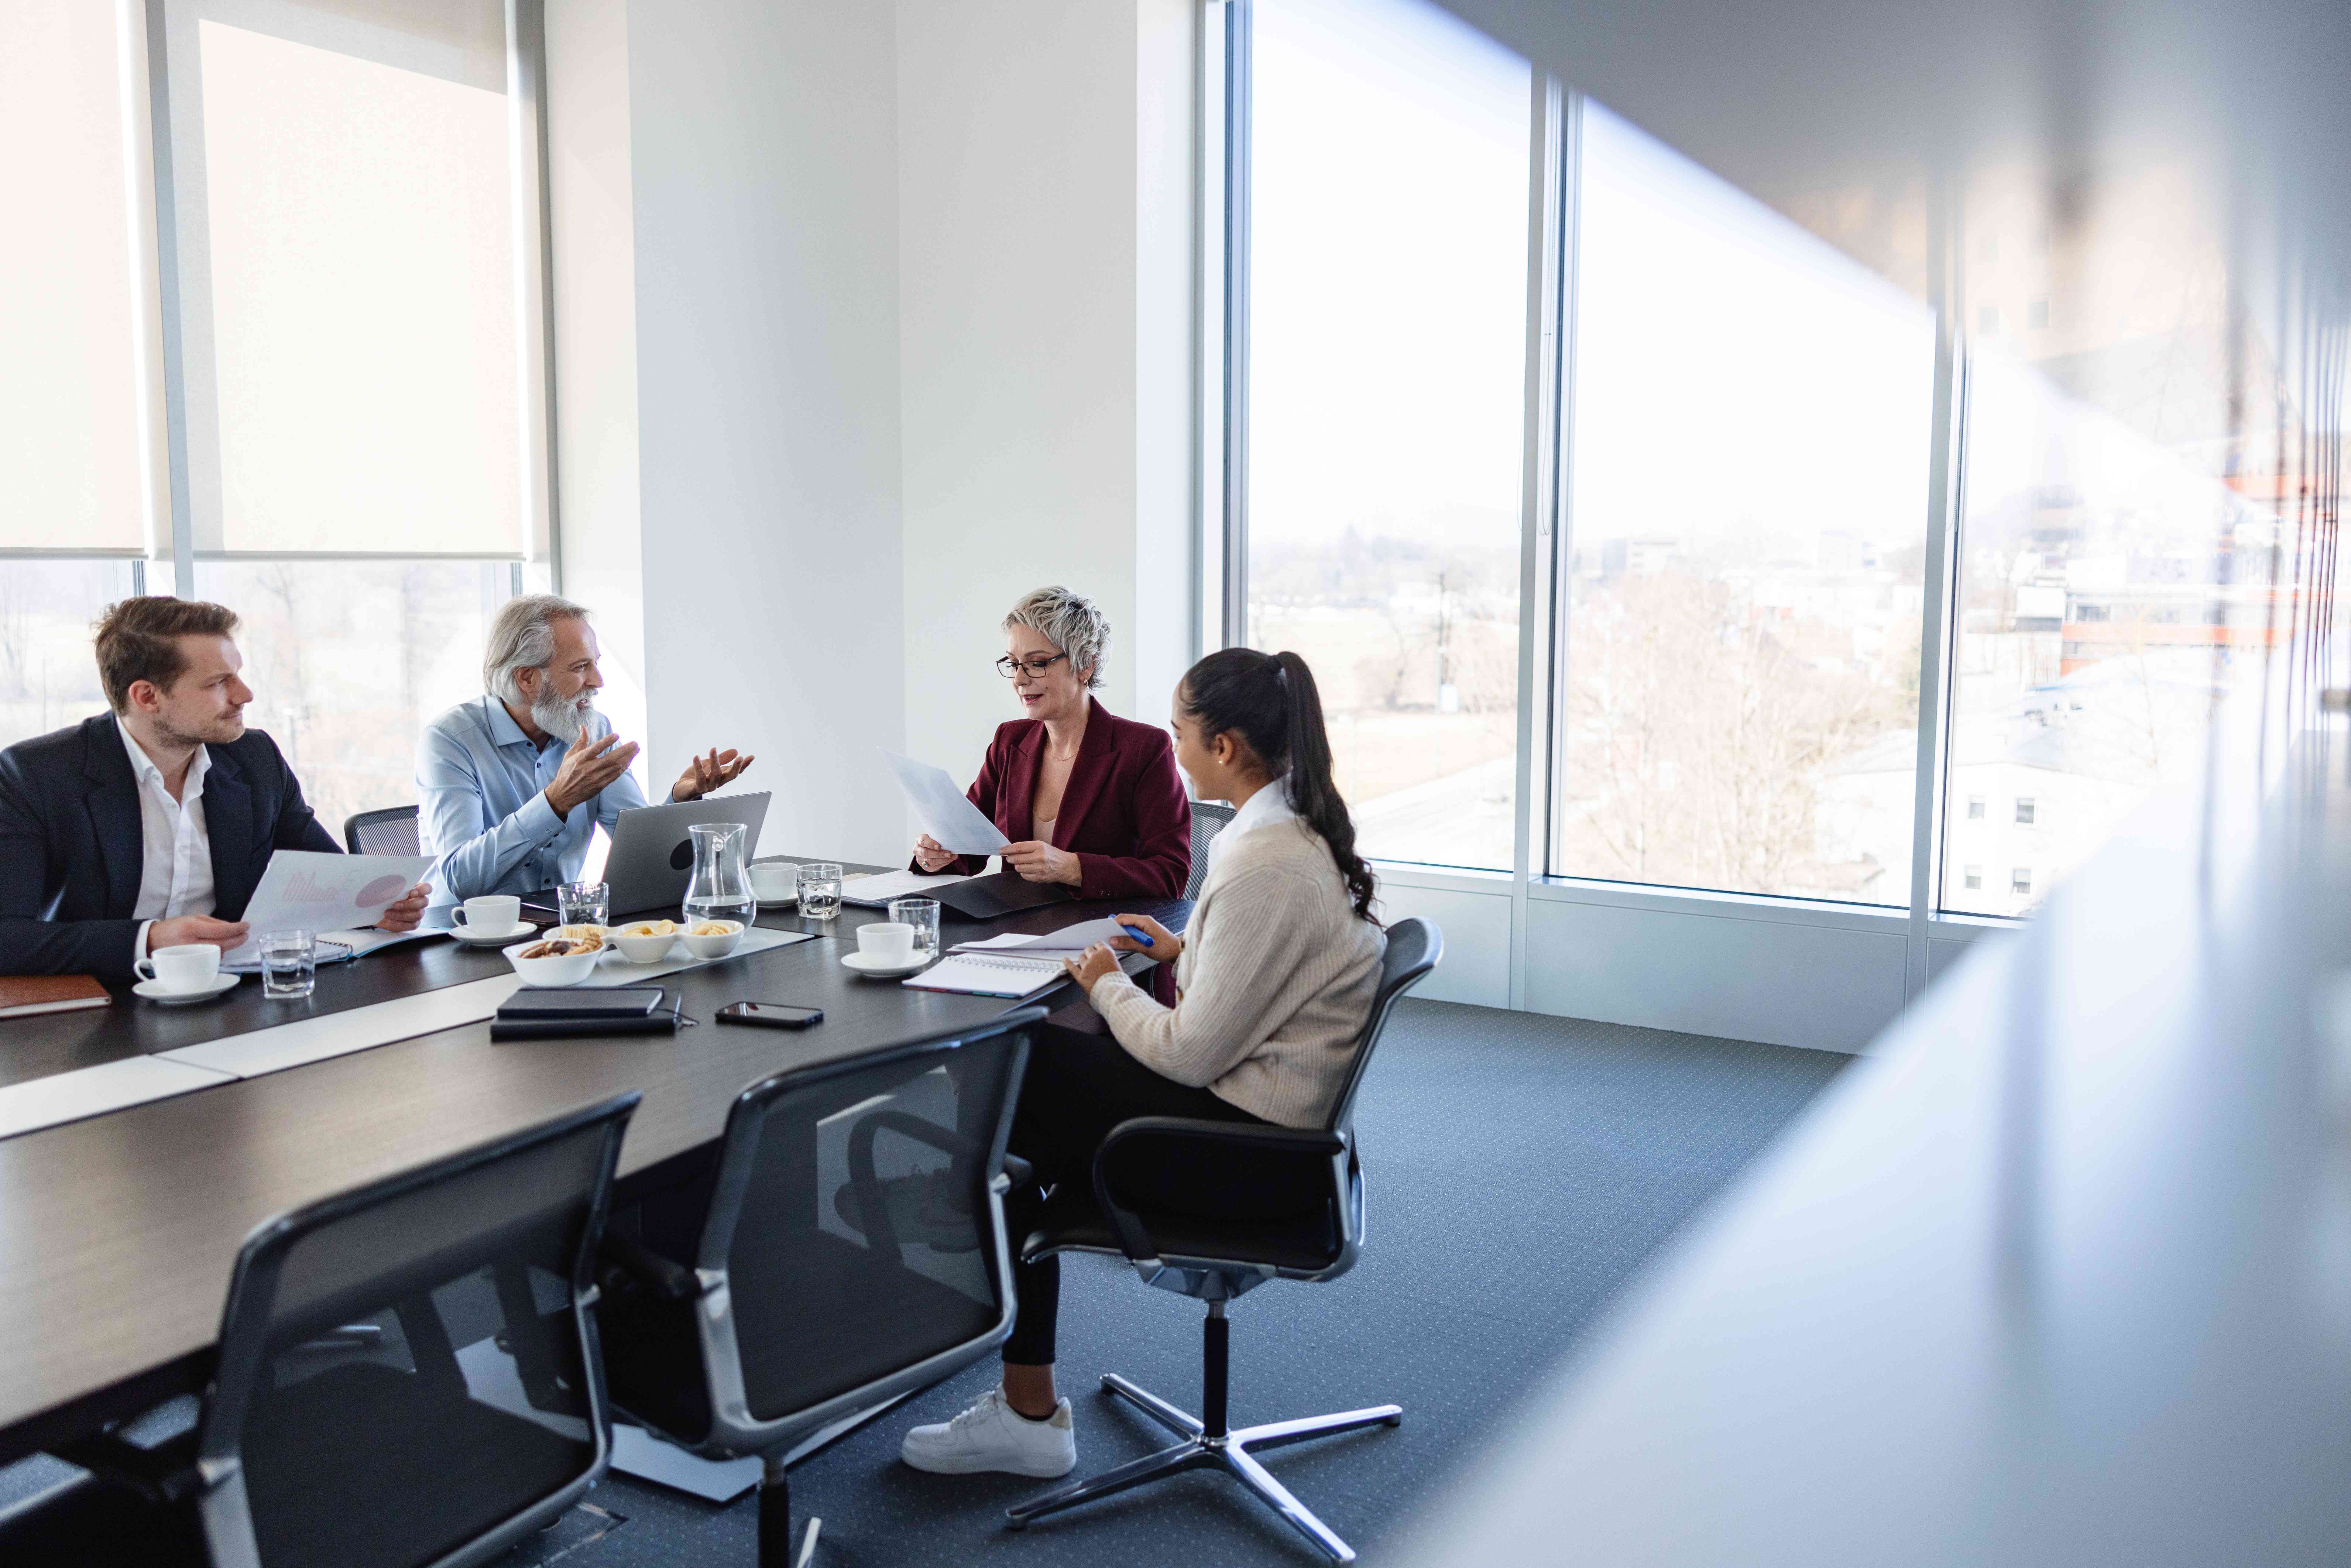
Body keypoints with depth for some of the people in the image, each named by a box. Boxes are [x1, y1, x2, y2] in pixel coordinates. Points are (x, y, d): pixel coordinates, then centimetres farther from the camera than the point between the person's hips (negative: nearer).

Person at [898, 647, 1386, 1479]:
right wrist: (1184, 950, 10)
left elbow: (1191, 1055, -22)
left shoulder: (1265, 865, -25)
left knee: (998, 1115, -1)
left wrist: (1109, 985, -6)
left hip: (1246, 1140, -10)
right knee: (1019, 1061, 9)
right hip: (1265, 1103, 10)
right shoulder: (1302, 830, 5)